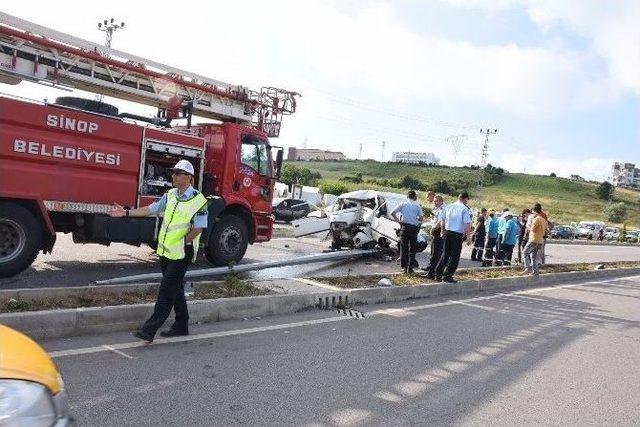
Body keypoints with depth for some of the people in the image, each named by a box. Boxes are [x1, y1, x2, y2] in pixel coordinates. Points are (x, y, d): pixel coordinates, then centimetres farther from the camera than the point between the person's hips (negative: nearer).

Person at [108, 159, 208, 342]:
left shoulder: (198, 200, -13)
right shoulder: (170, 195, 9)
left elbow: (198, 228, -16)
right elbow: (151, 209, 15)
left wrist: (181, 242, -12)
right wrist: (126, 213, 11)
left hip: (181, 253, -7)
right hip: (166, 251, 7)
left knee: (167, 290, -8)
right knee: (175, 288, 15)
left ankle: (149, 330, -6)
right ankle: (181, 326, 27)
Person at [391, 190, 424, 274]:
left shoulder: (403, 204, 4)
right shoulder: (417, 205, 3)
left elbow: (392, 213, -5)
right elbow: (420, 218, -1)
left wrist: (398, 220, 3)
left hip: (404, 227, 1)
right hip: (414, 227, 0)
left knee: (404, 247, 9)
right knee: (412, 248, 6)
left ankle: (404, 266, 9)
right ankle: (410, 268, 6)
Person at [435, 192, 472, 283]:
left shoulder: (449, 207, 9)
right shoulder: (465, 209, -8)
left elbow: (442, 221, 13)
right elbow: (467, 224, -14)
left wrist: (443, 232, 24)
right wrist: (468, 237, -8)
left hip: (447, 232, 6)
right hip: (458, 234, -6)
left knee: (445, 254, 15)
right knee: (454, 257, 4)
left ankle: (438, 275, 16)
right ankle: (447, 276, 5)